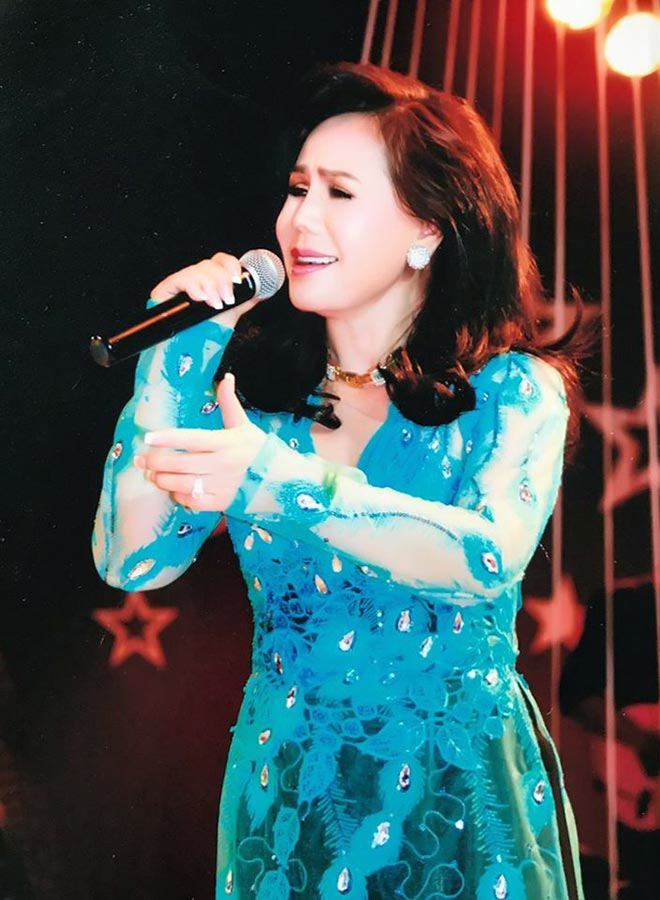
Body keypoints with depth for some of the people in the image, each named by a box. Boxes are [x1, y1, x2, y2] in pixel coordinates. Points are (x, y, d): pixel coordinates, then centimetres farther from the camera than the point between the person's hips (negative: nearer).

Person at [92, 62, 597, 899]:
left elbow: (490, 560, -26)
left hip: (459, 797, -2)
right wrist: (175, 358, -12)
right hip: (283, 796, 3)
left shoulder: (513, 391, -8)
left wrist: (280, 483, -36)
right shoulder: (247, 375, -1)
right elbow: (131, 562, -7)